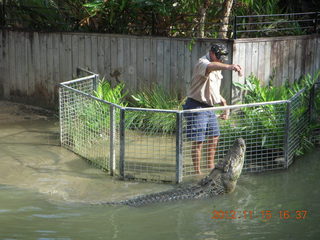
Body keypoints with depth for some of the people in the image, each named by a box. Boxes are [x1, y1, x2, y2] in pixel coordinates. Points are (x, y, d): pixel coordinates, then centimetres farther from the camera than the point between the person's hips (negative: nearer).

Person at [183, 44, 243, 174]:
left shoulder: (217, 69, 13)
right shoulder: (202, 63, -17)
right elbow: (211, 66, -44)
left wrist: (224, 104, 16)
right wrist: (228, 66, -62)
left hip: (209, 107, 10)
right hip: (196, 106, -9)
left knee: (214, 137, 19)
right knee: (197, 141, -6)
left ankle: (210, 166, 35)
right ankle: (197, 171, 3)